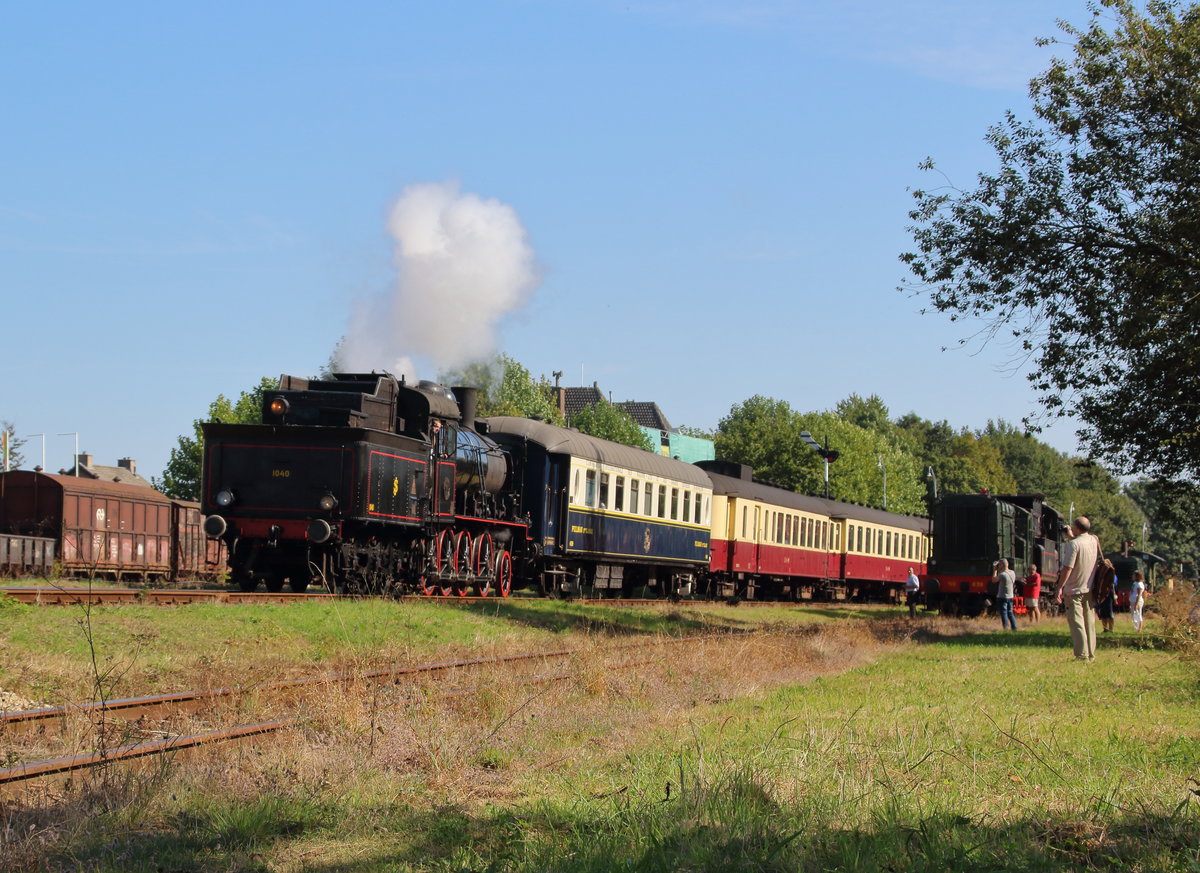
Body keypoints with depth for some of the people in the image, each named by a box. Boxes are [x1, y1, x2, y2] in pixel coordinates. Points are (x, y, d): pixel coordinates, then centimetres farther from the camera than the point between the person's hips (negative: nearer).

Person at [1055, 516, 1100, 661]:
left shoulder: (1073, 544, -18)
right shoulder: (1094, 540, 2)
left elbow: (1067, 568, -20)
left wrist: (1059, 588, -16)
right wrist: (1071, 536, 27)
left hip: (1074, 590, -7)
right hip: (1090, 589, 7)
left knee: (1076, 623, -5)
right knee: (1089, 623, 12)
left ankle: (1082, 655, -10)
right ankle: (1091, 654, 15)